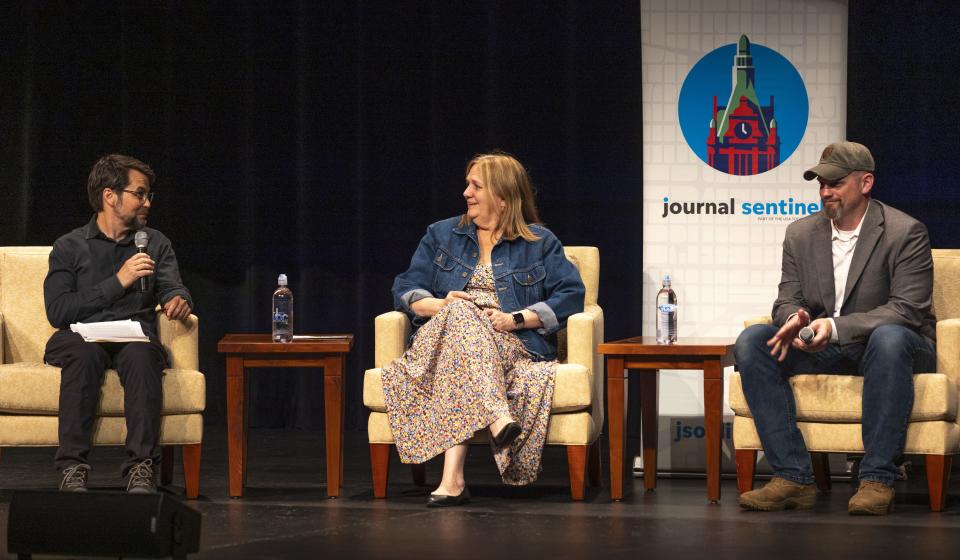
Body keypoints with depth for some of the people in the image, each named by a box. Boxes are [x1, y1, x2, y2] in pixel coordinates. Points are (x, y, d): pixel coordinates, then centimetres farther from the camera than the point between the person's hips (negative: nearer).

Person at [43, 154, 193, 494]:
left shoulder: (155, 244, 21)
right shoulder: (70, 247, 11)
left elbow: (171, 287, 5)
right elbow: (57, 312, -3)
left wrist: (178, 300, -21)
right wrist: (119, 282, -7)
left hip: (134, 338, 1)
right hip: (81, 336, -1)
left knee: (141, 353, -36)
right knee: (85, 352, -38)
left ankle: (141, 467, -41)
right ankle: (73, 467, -40)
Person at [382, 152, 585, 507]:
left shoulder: (540, 243, 15)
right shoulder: (441, 235, 23)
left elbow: (570, 295, 3)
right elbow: (406, 290, 15)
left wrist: (516, 318, -11)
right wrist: (440, 305, -8)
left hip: (513, 343, -2)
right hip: (444, 338, 2)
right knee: (461, 316, -38)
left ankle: (453, 477, -53)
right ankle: (499, 419, -57)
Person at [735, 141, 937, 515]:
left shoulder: (905, 233, -10)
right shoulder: (801, 234, 7)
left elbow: (907, 310, -19)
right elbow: (788, 299, 6)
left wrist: (835, 327, -31)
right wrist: (794, 319, -22)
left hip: (890, 346, -5)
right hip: (823, 350, 5)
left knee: (889, 338, -40)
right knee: (751, 341, -19)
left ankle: (877, 480, -37)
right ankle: (793, 477, -25)